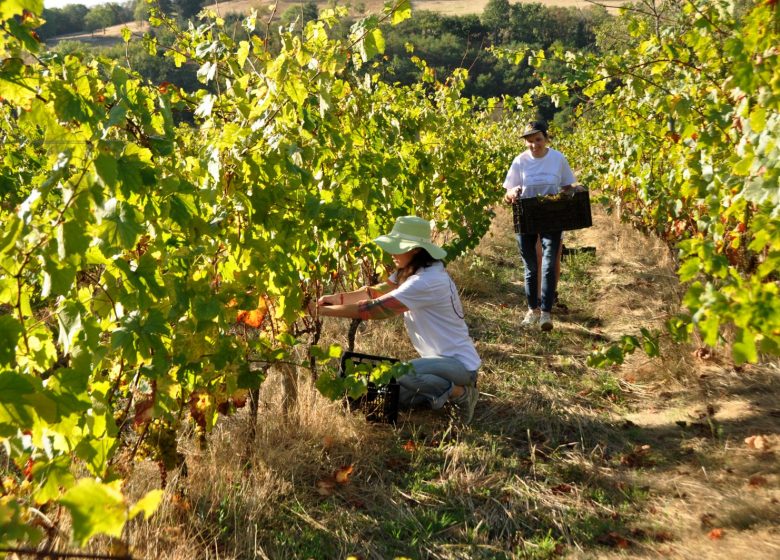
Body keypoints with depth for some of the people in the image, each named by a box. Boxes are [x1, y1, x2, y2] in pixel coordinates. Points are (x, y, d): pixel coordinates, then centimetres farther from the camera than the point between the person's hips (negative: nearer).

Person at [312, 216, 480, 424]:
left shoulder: (427, 282, -28)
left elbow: (376, 308, -30)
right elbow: (377, 292, 1)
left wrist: (324, 311, -25)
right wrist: (339, 297, -16)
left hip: (459, 363, -9)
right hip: (441, 357, 9)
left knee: (398, 374, -32)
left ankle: (459, 392, -9)